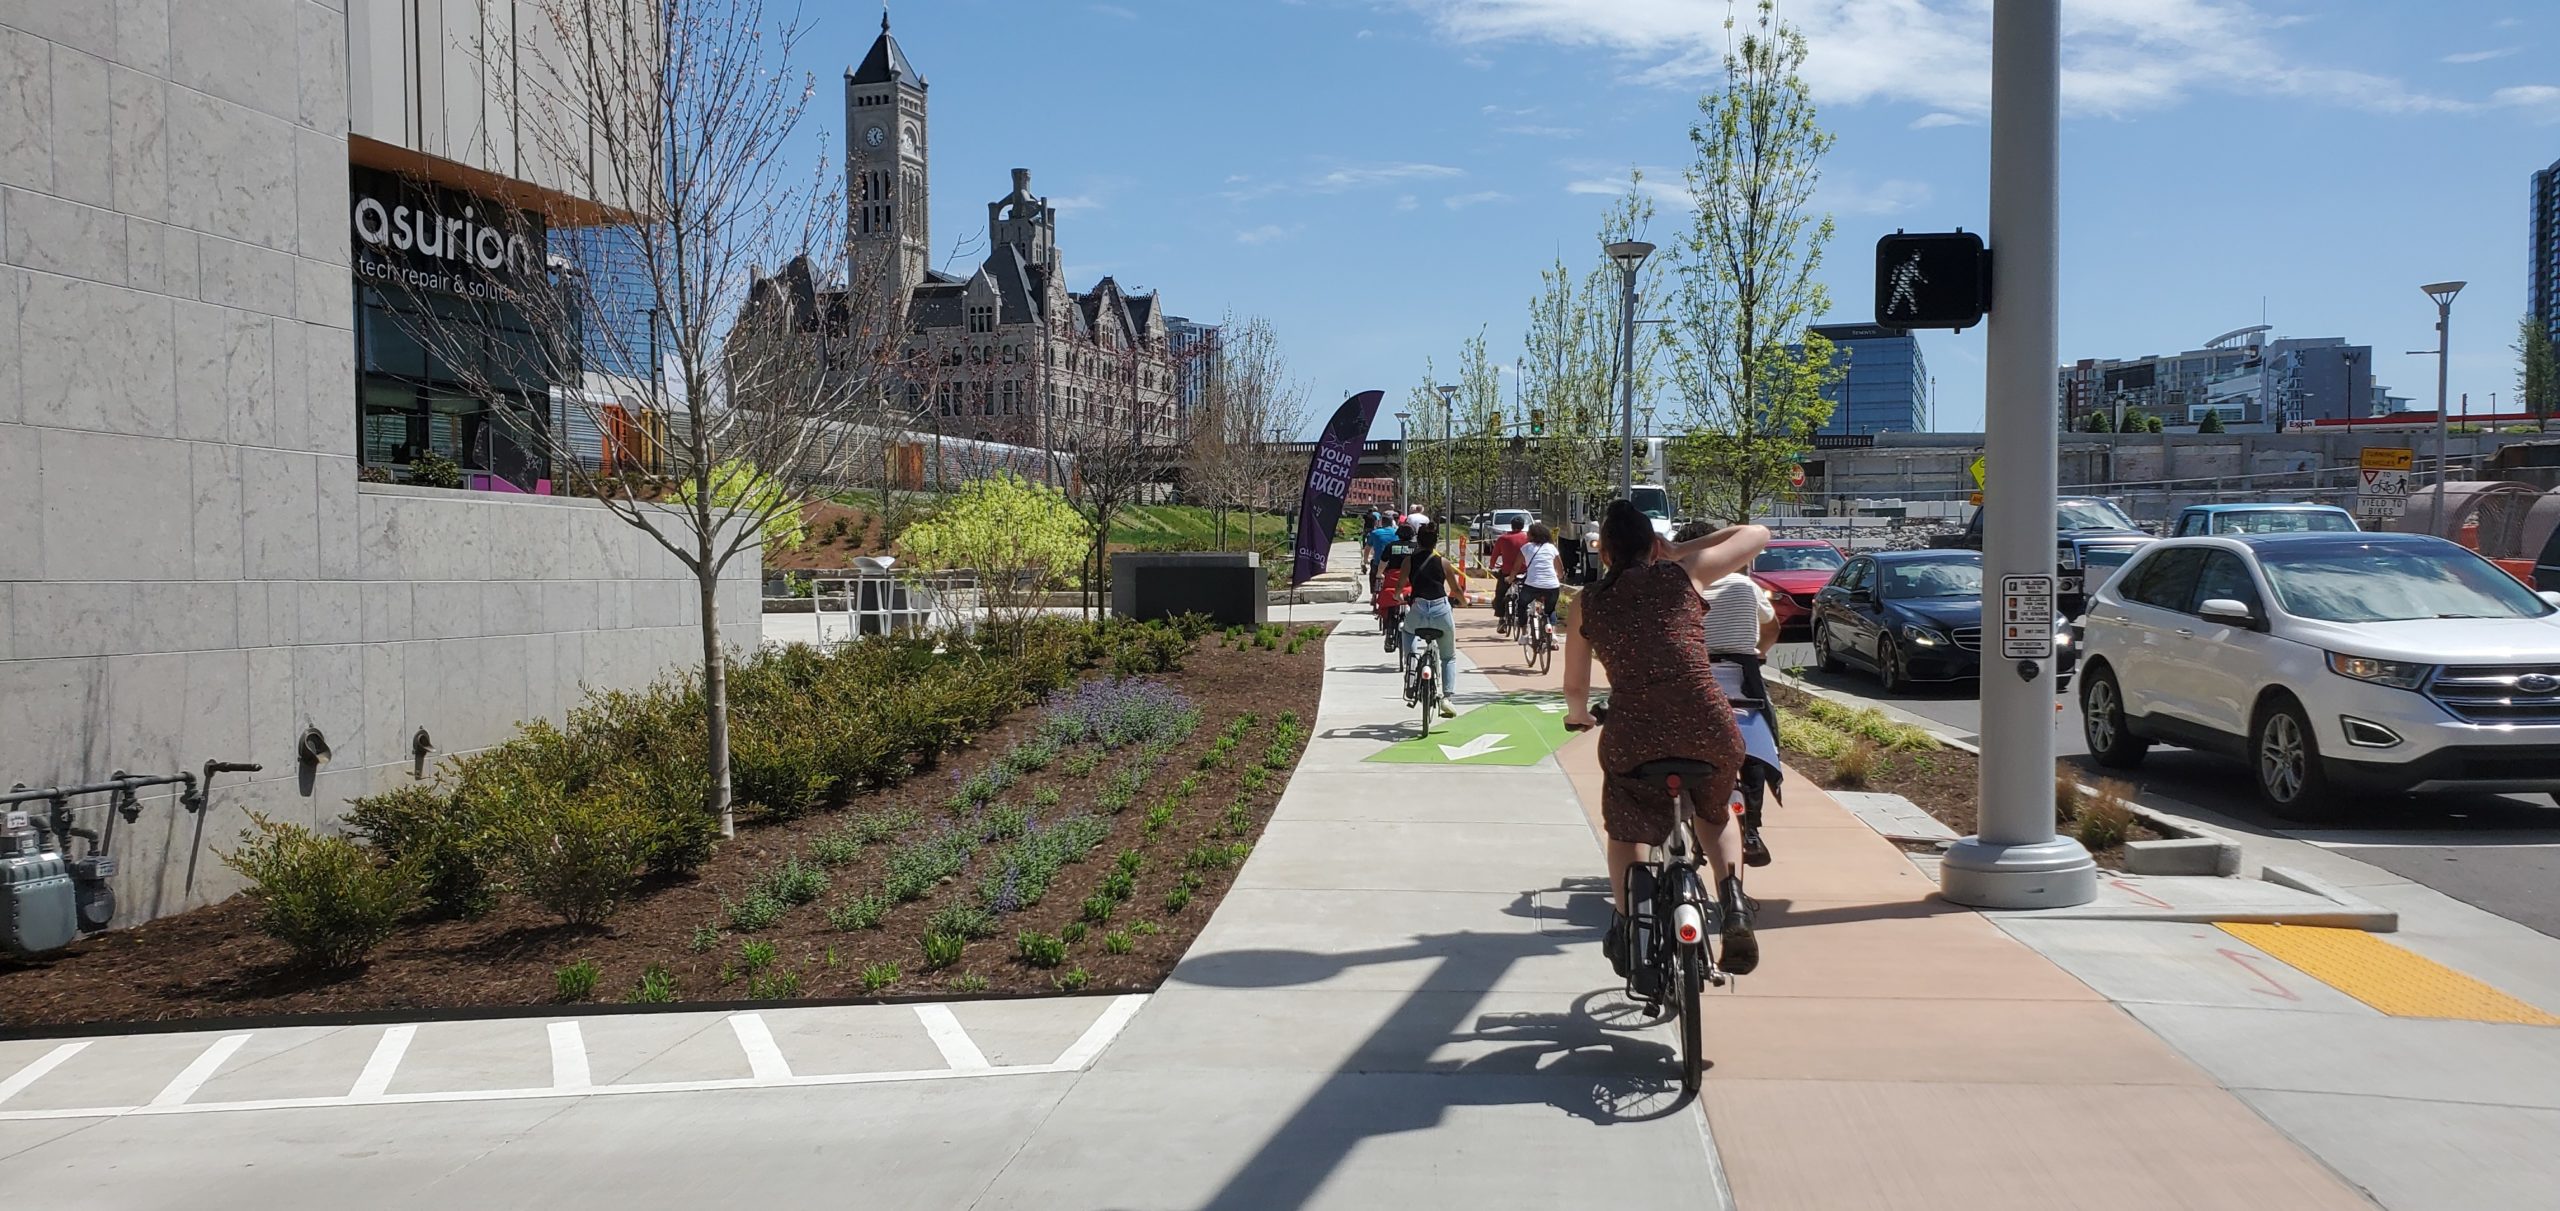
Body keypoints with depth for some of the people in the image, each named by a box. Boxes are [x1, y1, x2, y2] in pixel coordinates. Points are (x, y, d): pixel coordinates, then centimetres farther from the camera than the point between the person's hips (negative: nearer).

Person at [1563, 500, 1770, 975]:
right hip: (1709, 730, 0)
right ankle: (1732, 899, 5)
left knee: (1626, 831, 28)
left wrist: (1578, 714, 40)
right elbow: (1756, 534, 22)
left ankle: (1626, 918, 9)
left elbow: (1574, 687, 18)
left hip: (1632, 735, 0)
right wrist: (1680, 550, 27)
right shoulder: (1683, 575, 9)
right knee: (1716, 816, 29)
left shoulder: (1587, 603, 11)